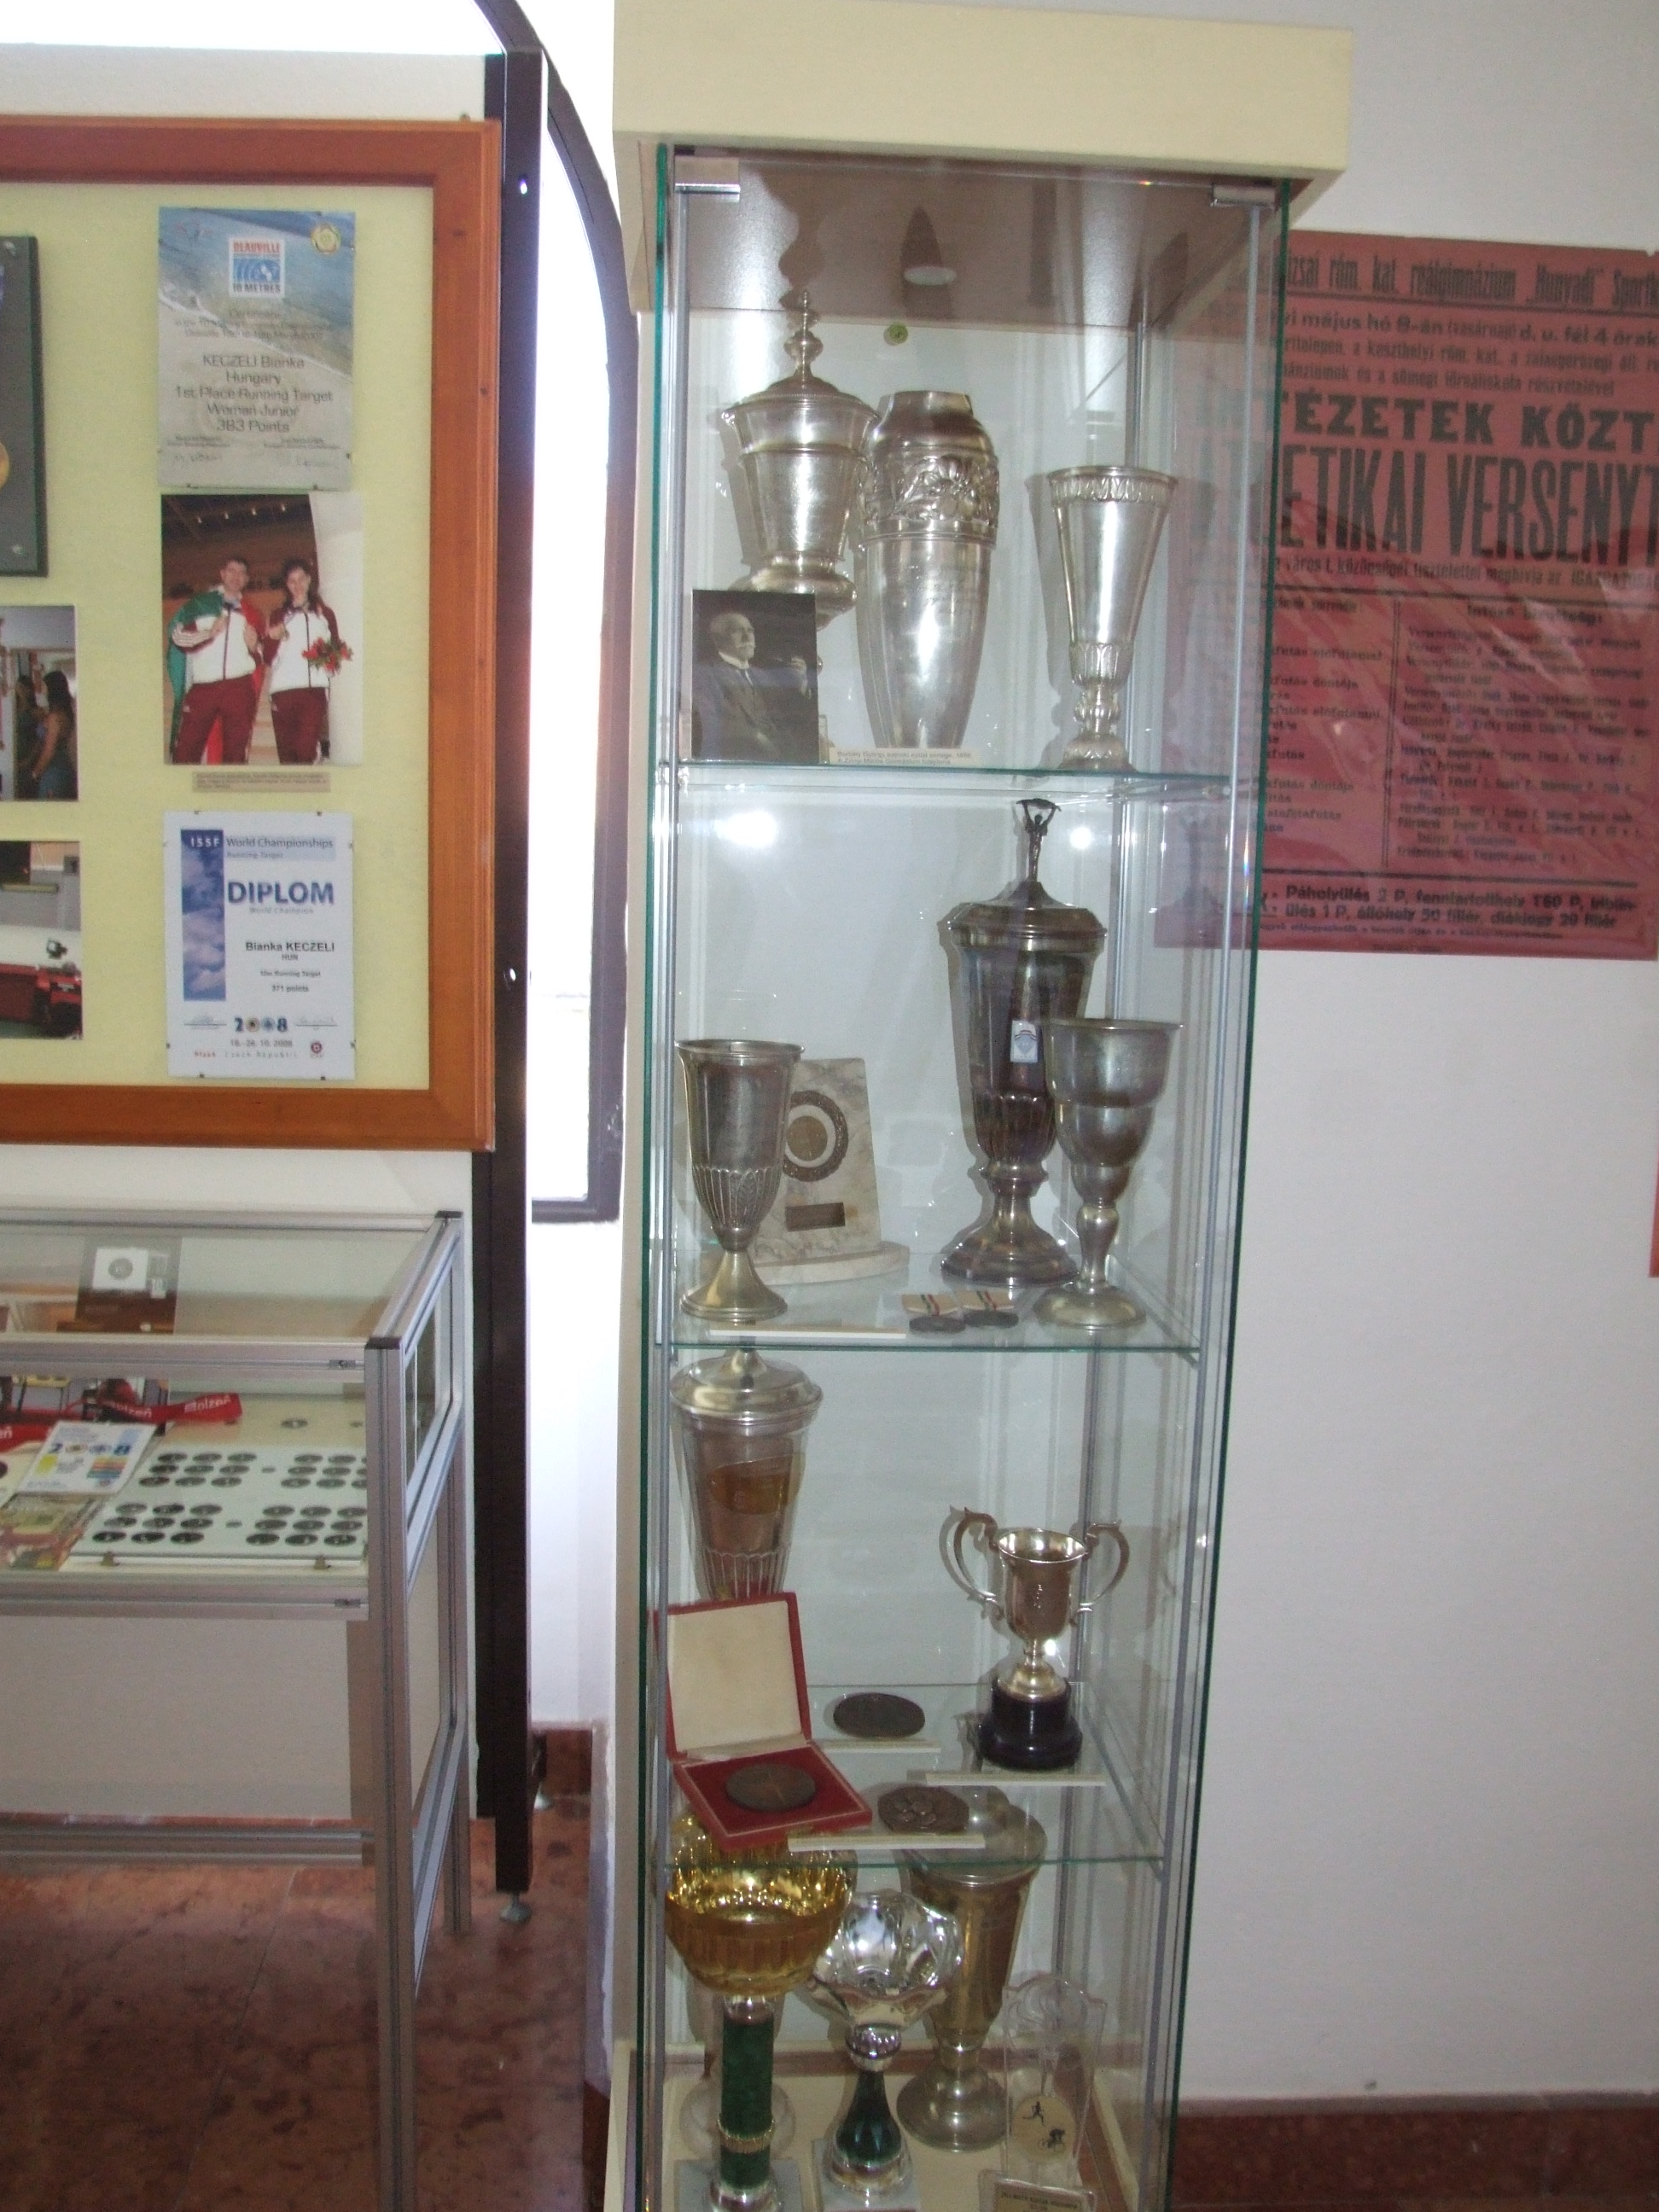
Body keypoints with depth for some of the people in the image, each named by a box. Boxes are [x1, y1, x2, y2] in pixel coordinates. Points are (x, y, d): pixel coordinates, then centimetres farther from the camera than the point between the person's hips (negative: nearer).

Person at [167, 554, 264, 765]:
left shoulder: (251, 613, 20)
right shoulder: (199, 605, 15)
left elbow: (262, 658, 21)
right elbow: (179, 637, 5)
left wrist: (254, 647, 0)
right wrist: (209, 633, -7)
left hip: (239, 688, 1)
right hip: (202, 687, -1)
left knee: (236, 754, -3)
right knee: (186, 749, -8)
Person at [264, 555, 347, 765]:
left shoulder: (325, 614, 18)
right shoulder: (279, 616, 18)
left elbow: (337, 649, 20)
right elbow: (268, 657, 12)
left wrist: (332, 658, -4)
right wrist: (273, 638, -9)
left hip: (314, 690, -1)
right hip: (283, 690, 1)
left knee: (306, 748, -16)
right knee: (287, 752, -3)